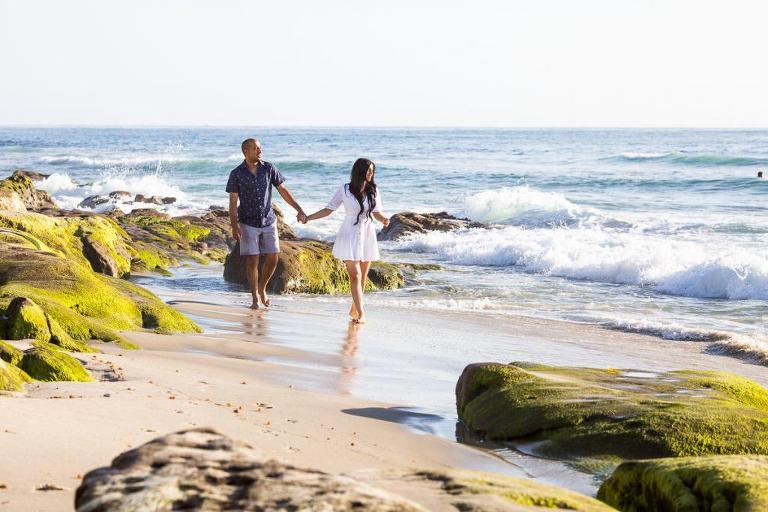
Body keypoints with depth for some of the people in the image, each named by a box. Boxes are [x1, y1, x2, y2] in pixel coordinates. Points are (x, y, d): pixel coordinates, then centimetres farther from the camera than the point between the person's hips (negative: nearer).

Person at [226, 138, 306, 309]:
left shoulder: (269, 168, -1)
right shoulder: (236, 174, -8)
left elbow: (283, 190, 4)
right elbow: (233, 202, -6)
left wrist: (298, 209, -4)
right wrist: (234, 226, -15)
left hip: (268, 222, 3)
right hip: (249, 224, -3)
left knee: (272, 259, 1)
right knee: (252, 261, -2)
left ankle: (262, 289, 25)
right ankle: (255, 298, 8)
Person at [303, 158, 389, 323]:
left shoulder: (373, 190, 3)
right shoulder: (345, 189, -5)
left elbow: (377, 213, 5)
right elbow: (328, 209, 1)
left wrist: (384, 219, -17)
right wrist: (308, 218, -7)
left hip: (367, 236, 3)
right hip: (350, 236, -3)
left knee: (362, 276, 8)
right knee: (355, 275, -11)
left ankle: (354, 309, 23)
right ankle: (361, 313, -15)